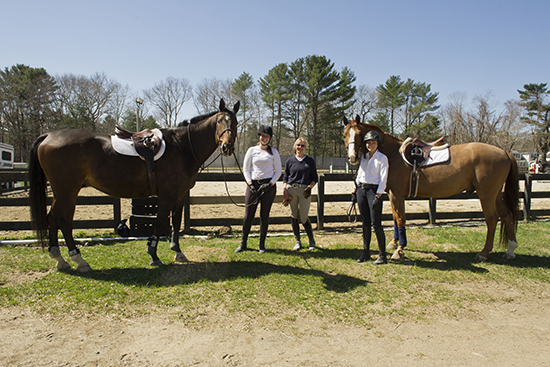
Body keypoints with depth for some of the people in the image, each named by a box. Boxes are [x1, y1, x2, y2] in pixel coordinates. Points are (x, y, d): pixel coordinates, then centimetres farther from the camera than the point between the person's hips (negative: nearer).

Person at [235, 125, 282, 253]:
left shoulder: (273, 152, 5)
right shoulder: (252, 150, 6)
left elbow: (278, 171, 5)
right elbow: (245, 169, 6)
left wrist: (271, 183, -8)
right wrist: (250, 183, -6)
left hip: (268, 185, 0)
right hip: (253, 184, 1)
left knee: (264, 215, 5)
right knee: (248, 215, 1)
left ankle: (262, 244, 17)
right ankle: (243, 243, 15)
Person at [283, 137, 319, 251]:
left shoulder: (310, 161, 8)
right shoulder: (290, 161, 10)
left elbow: (315, 178, 10)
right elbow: (285, 177, 13)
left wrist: (310, 187, -7)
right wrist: (284, 189, -2)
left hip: (304, 190, -2)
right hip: (291, 190, 2)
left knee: (303, 217, -5)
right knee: (294, 216, 4)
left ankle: (312, 240, 17)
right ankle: (297, 241, 16)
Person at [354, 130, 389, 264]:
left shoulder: (382, 158, -4)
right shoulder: (363, 157, 12)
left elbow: (383, 179, -9)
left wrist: (378, 197, -15)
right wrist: (355, 190, 12)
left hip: (374, 190, -5)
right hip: (361, 189, 5)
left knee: (376, 224, -7)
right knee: (365, 223, 10)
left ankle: (382, 255, 2)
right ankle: (366, 252, 19)